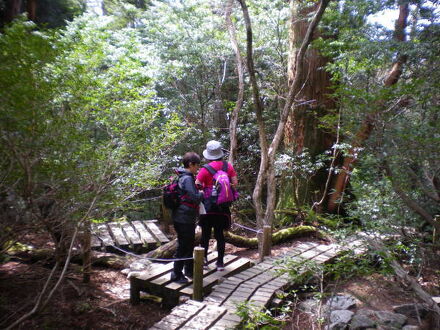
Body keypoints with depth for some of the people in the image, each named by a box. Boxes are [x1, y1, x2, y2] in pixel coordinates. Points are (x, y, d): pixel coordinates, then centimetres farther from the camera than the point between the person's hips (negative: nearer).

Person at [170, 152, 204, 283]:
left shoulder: (185, 177, 13)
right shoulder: (187, 179, -19)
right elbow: (194, 197, -23)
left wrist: (198, 192, 10)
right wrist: (201, 193, -5)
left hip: (186, 218, 10)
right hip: (184, 219, -10)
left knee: (189, 245, 21)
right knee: (183, 247, 0)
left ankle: (189, 270, 34)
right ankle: (176, 275, 11)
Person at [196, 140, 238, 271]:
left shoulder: (206, 169, -13)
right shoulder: (228, 166, -1)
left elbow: (196, 186, -16)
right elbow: (235, 183, 0)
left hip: (208, 205, -3)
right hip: (223, 206, 3)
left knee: (206, 233, 11)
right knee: (219, 233, 11)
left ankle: (204, 259, 17)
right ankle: (220, 262, 14)